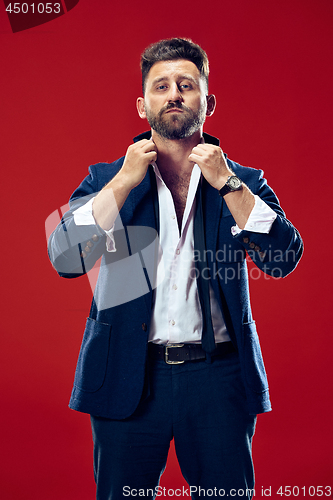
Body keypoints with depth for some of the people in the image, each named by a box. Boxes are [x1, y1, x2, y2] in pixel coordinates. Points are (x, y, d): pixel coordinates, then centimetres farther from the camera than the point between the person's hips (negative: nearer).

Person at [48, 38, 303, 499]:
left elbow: (284, 258, -6)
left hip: (218, 378, 1)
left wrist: (226, 182, -10)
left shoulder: (242, 181, 8)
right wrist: (125, 180, -9)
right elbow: (65, 259, -7)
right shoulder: (108, 178, 7)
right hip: (128, 377, 0)